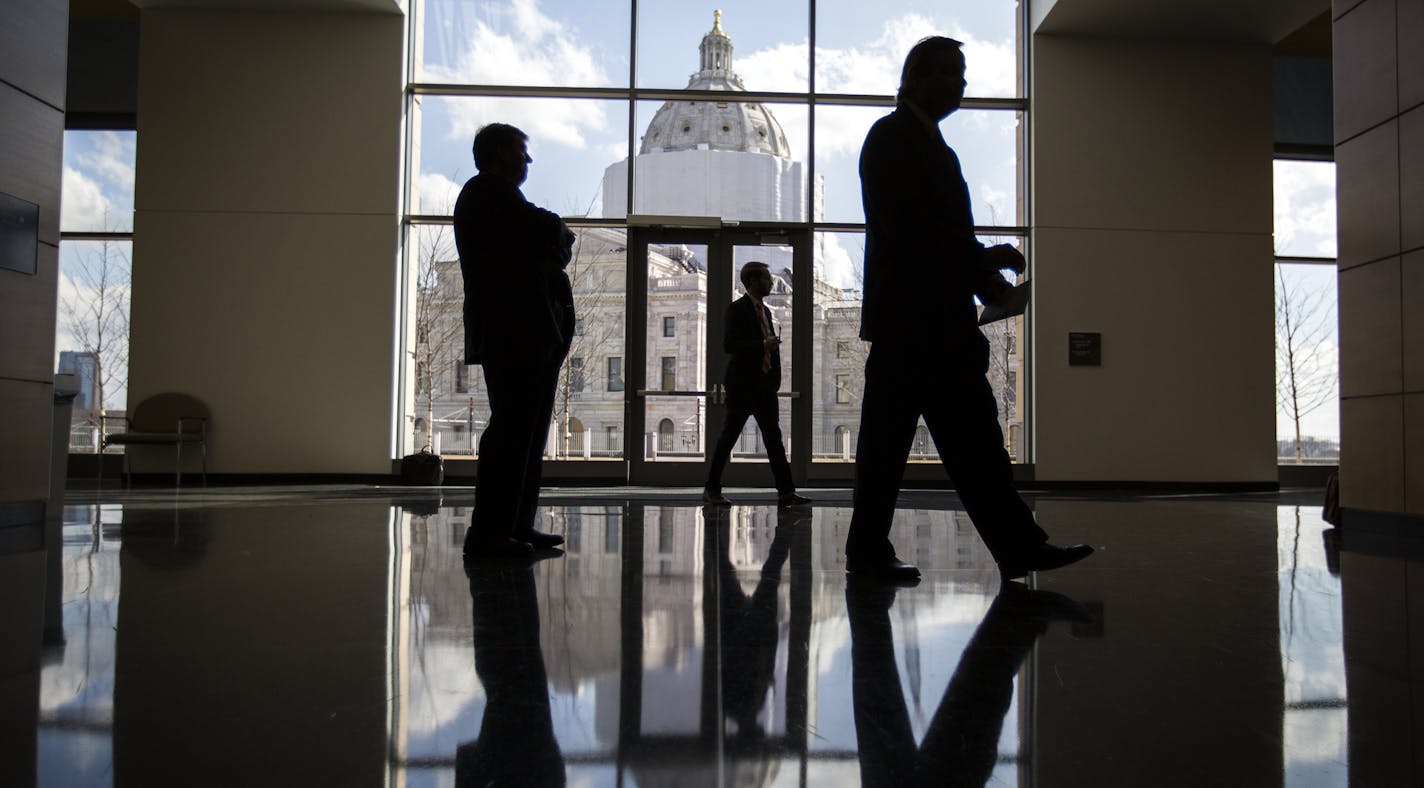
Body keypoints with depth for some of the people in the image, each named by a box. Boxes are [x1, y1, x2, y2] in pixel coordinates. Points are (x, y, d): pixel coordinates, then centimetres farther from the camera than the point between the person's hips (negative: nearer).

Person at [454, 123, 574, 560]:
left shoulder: (491, 193, 28)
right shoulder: (489, 190, -4)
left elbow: (554, 252, 23)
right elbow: (552, 233, -13)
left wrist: (553, 245, 3)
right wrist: (561, 233, 7)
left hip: (528, 334, 11)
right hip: (512, 331, -11)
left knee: (527, 430, 10)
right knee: (512, 429, -13)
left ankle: (516, 526, 14)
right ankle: (488, 533, -12)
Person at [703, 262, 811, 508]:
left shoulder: (765, 311, 17)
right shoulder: (737, 309, -8)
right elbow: (728, 344, -18)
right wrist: (762, 345, -21)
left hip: (765, 384, 8)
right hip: (742, 384, -8)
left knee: (773, 437, 3)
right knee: (729, 436, -1)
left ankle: (786, 492, 2)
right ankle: (712, 490, 9)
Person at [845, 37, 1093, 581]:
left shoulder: (934, 146, 24)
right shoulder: (891, 137, -4)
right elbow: (905, 228, -17)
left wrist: (984, 277, 5)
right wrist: (983, 260, -16)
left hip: (942, 322, 9)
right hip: (906, 318, -9)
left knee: (973, 435, 5)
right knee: (888, 436, -2)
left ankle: (1019, 546, 5)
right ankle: (868, 551, 8)